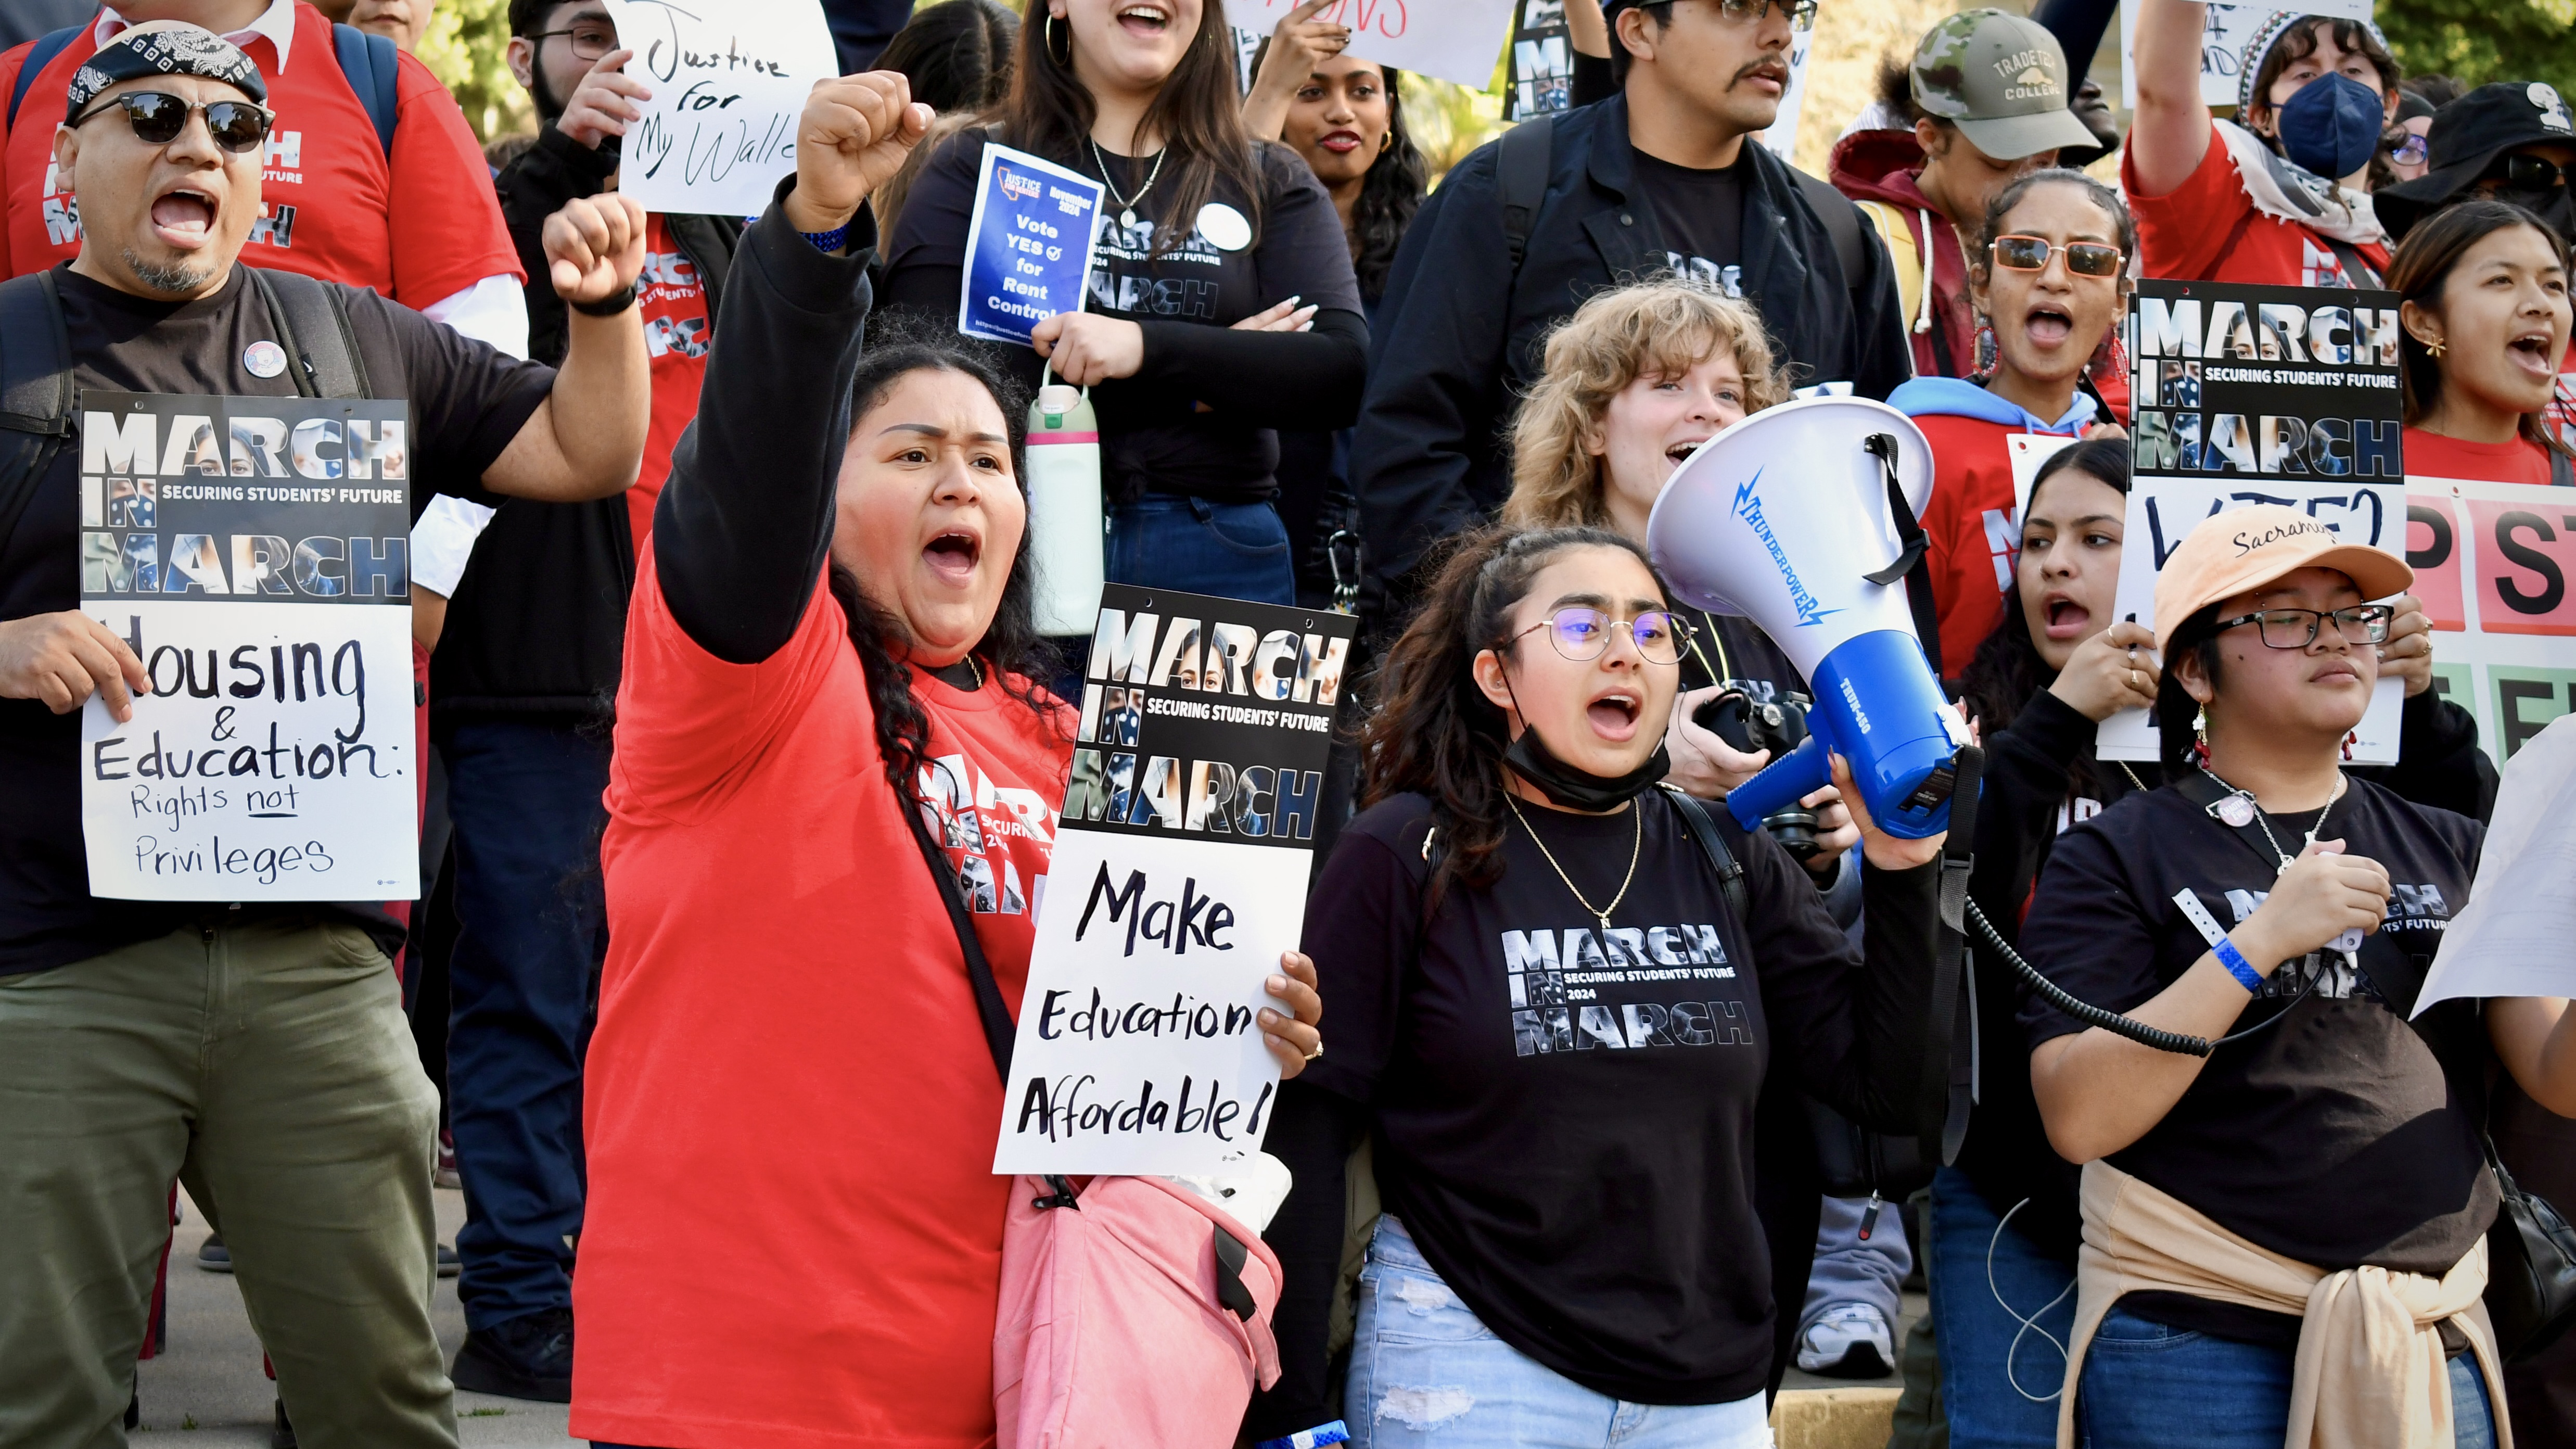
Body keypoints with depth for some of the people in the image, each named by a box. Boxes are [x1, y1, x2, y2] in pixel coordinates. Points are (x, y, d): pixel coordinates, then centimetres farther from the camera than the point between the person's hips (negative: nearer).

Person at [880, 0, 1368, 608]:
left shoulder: (1274, 185, 10)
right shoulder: (973, 168, 6)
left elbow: (1344, 374, -5)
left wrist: (1149, 349, -20)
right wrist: (1202, 375, -11)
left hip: (1218, 557, 1)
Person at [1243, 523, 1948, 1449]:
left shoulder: (1729, 865, 7)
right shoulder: (1407, 859, -4)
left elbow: (1890, 1086, 5)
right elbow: (1306, 1135, -5)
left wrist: (1902, 872, -7)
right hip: (1471, 1372, -4)